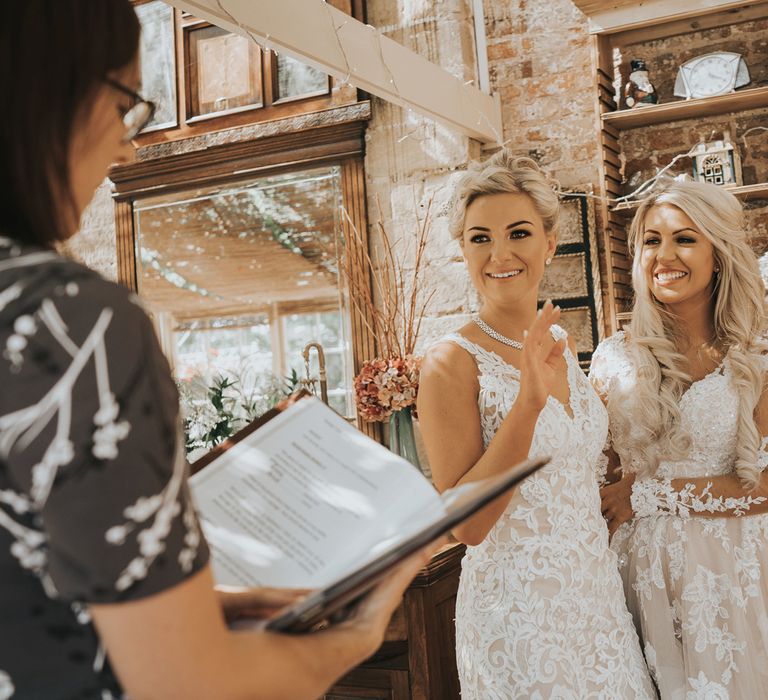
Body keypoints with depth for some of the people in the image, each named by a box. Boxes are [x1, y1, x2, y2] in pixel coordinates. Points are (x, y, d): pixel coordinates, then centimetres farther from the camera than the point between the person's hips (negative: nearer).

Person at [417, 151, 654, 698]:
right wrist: (527, 401, -28)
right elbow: (466, 522, -20)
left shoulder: (561, 346, 5)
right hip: (519, 607, -6)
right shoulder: (452, 363, -16)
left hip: (601, 593, 7)